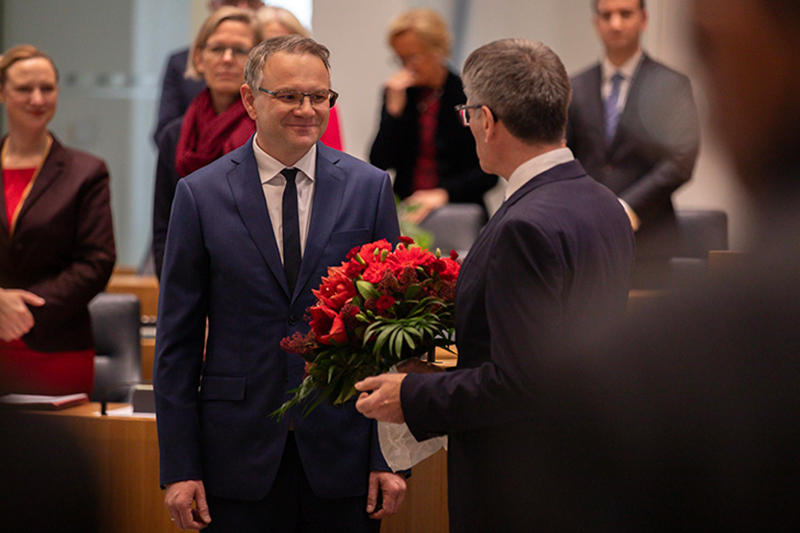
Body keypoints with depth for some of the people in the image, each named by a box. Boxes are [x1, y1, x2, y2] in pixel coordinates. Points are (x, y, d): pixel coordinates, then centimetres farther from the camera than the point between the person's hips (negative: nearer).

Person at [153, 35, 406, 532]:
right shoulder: (201, 194, -1)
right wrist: (179, 467, -4)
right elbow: (177, 340, 1)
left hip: (343, 451, 1)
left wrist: (392, 456, -3)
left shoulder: (370, 188, 2)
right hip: (240, 452, 0)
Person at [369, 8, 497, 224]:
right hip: (405, 211, 4)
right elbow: (379, 164, 2)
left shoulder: (468, 95, -2)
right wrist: (394, 108, -6)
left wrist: (443, 194, -16)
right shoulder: (396, 92, 11)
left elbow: (489, 173, -4)